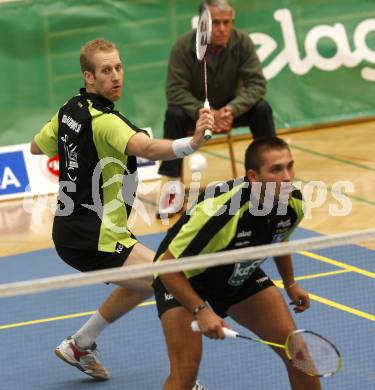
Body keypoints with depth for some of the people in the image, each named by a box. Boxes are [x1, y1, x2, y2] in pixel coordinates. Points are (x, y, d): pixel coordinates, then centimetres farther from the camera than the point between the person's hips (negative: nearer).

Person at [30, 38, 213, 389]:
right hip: (95, 239, -10)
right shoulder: (104, 120, -22)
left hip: (69, 233, 10)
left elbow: (37, 146, 23)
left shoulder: (69, 111, 6)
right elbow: (148, 149, -41)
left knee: (143, 283, 29)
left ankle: (79, 345, 36)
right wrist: (192, 143, -57)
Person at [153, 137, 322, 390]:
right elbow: (167, 267, -31)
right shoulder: (219, 212, -39)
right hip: (181, 279, -6)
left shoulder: (293, 203, -18)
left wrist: (290, 284, 12)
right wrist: (201, 311, -34)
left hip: (240, 274, 6)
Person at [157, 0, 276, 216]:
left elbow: (257, 84, -21)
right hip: (195, 110, -1)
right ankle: (173, 185, -27)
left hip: (230, 109, 2)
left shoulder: (242, 42, -18)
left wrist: (232, 109, -37)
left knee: (262, 109, -25)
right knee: (174, 114, -32)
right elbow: (175, 91, -25)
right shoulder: (184, 45, -23)